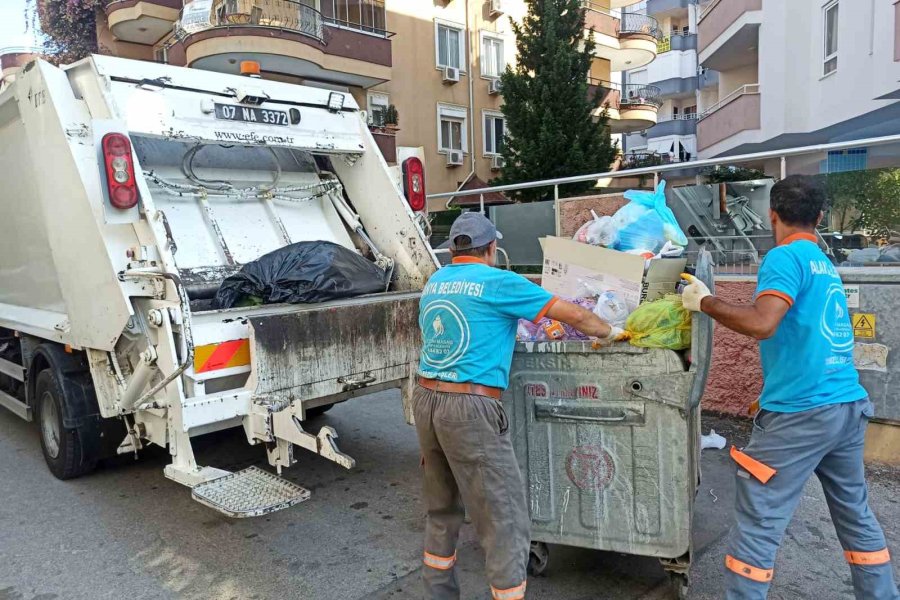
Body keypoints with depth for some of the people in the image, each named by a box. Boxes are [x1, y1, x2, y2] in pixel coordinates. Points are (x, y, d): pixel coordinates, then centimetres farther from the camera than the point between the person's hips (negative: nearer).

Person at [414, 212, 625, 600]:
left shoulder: (433, 284, 13)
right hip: (469, 408, -8)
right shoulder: (499, 282, -6)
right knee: (505, 522, 3)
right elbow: (575, 316, -2)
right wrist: (609, 333, 18)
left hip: (425, 399, 8)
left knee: (441, 511, 21)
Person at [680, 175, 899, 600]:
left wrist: (705, 302, -13)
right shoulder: (825, 265, 16)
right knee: (856, 515, 22)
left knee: (757, 525, -2)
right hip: (849, 406, 9)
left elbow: (762, 324, -25)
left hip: (801, 413, -9)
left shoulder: (785, 256, -10)